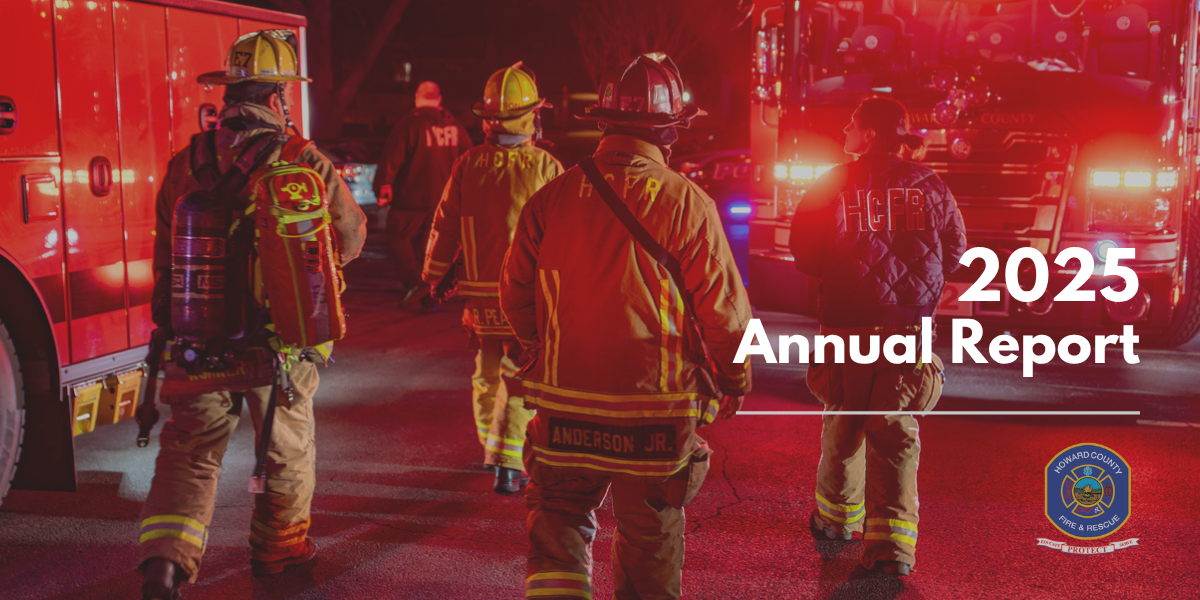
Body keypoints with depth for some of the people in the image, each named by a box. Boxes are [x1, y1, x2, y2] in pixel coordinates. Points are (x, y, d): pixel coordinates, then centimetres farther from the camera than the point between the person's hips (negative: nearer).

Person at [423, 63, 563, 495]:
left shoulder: (468, 165, 1)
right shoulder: (546, 167, -7)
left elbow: (444, 226, 5)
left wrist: (432, 279, 15)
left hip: (480, 291, 3)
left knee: (486, 374, 18)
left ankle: (492, 450, 33)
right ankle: (508, 465, -6)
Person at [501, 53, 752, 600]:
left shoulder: (551, 197, -4)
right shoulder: (687, 204, -13)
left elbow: (516, 296, 6)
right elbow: (724, 311, -9)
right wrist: (734, 381, 8)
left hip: (564, 402, 2)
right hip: (657, 407, -2)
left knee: (558, 519, 16)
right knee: (650, 535, 16)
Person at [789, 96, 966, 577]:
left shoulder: (833, 187, -5)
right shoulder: (929, 187, 0)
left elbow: (804, 255, -1)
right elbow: (954, 252, 9)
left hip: (847, 326, -1)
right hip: (909, 327, 1)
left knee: (843, 422, 16)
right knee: (895, 433, 3)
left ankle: (837, 515, 33)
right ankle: (891, 540, -3)